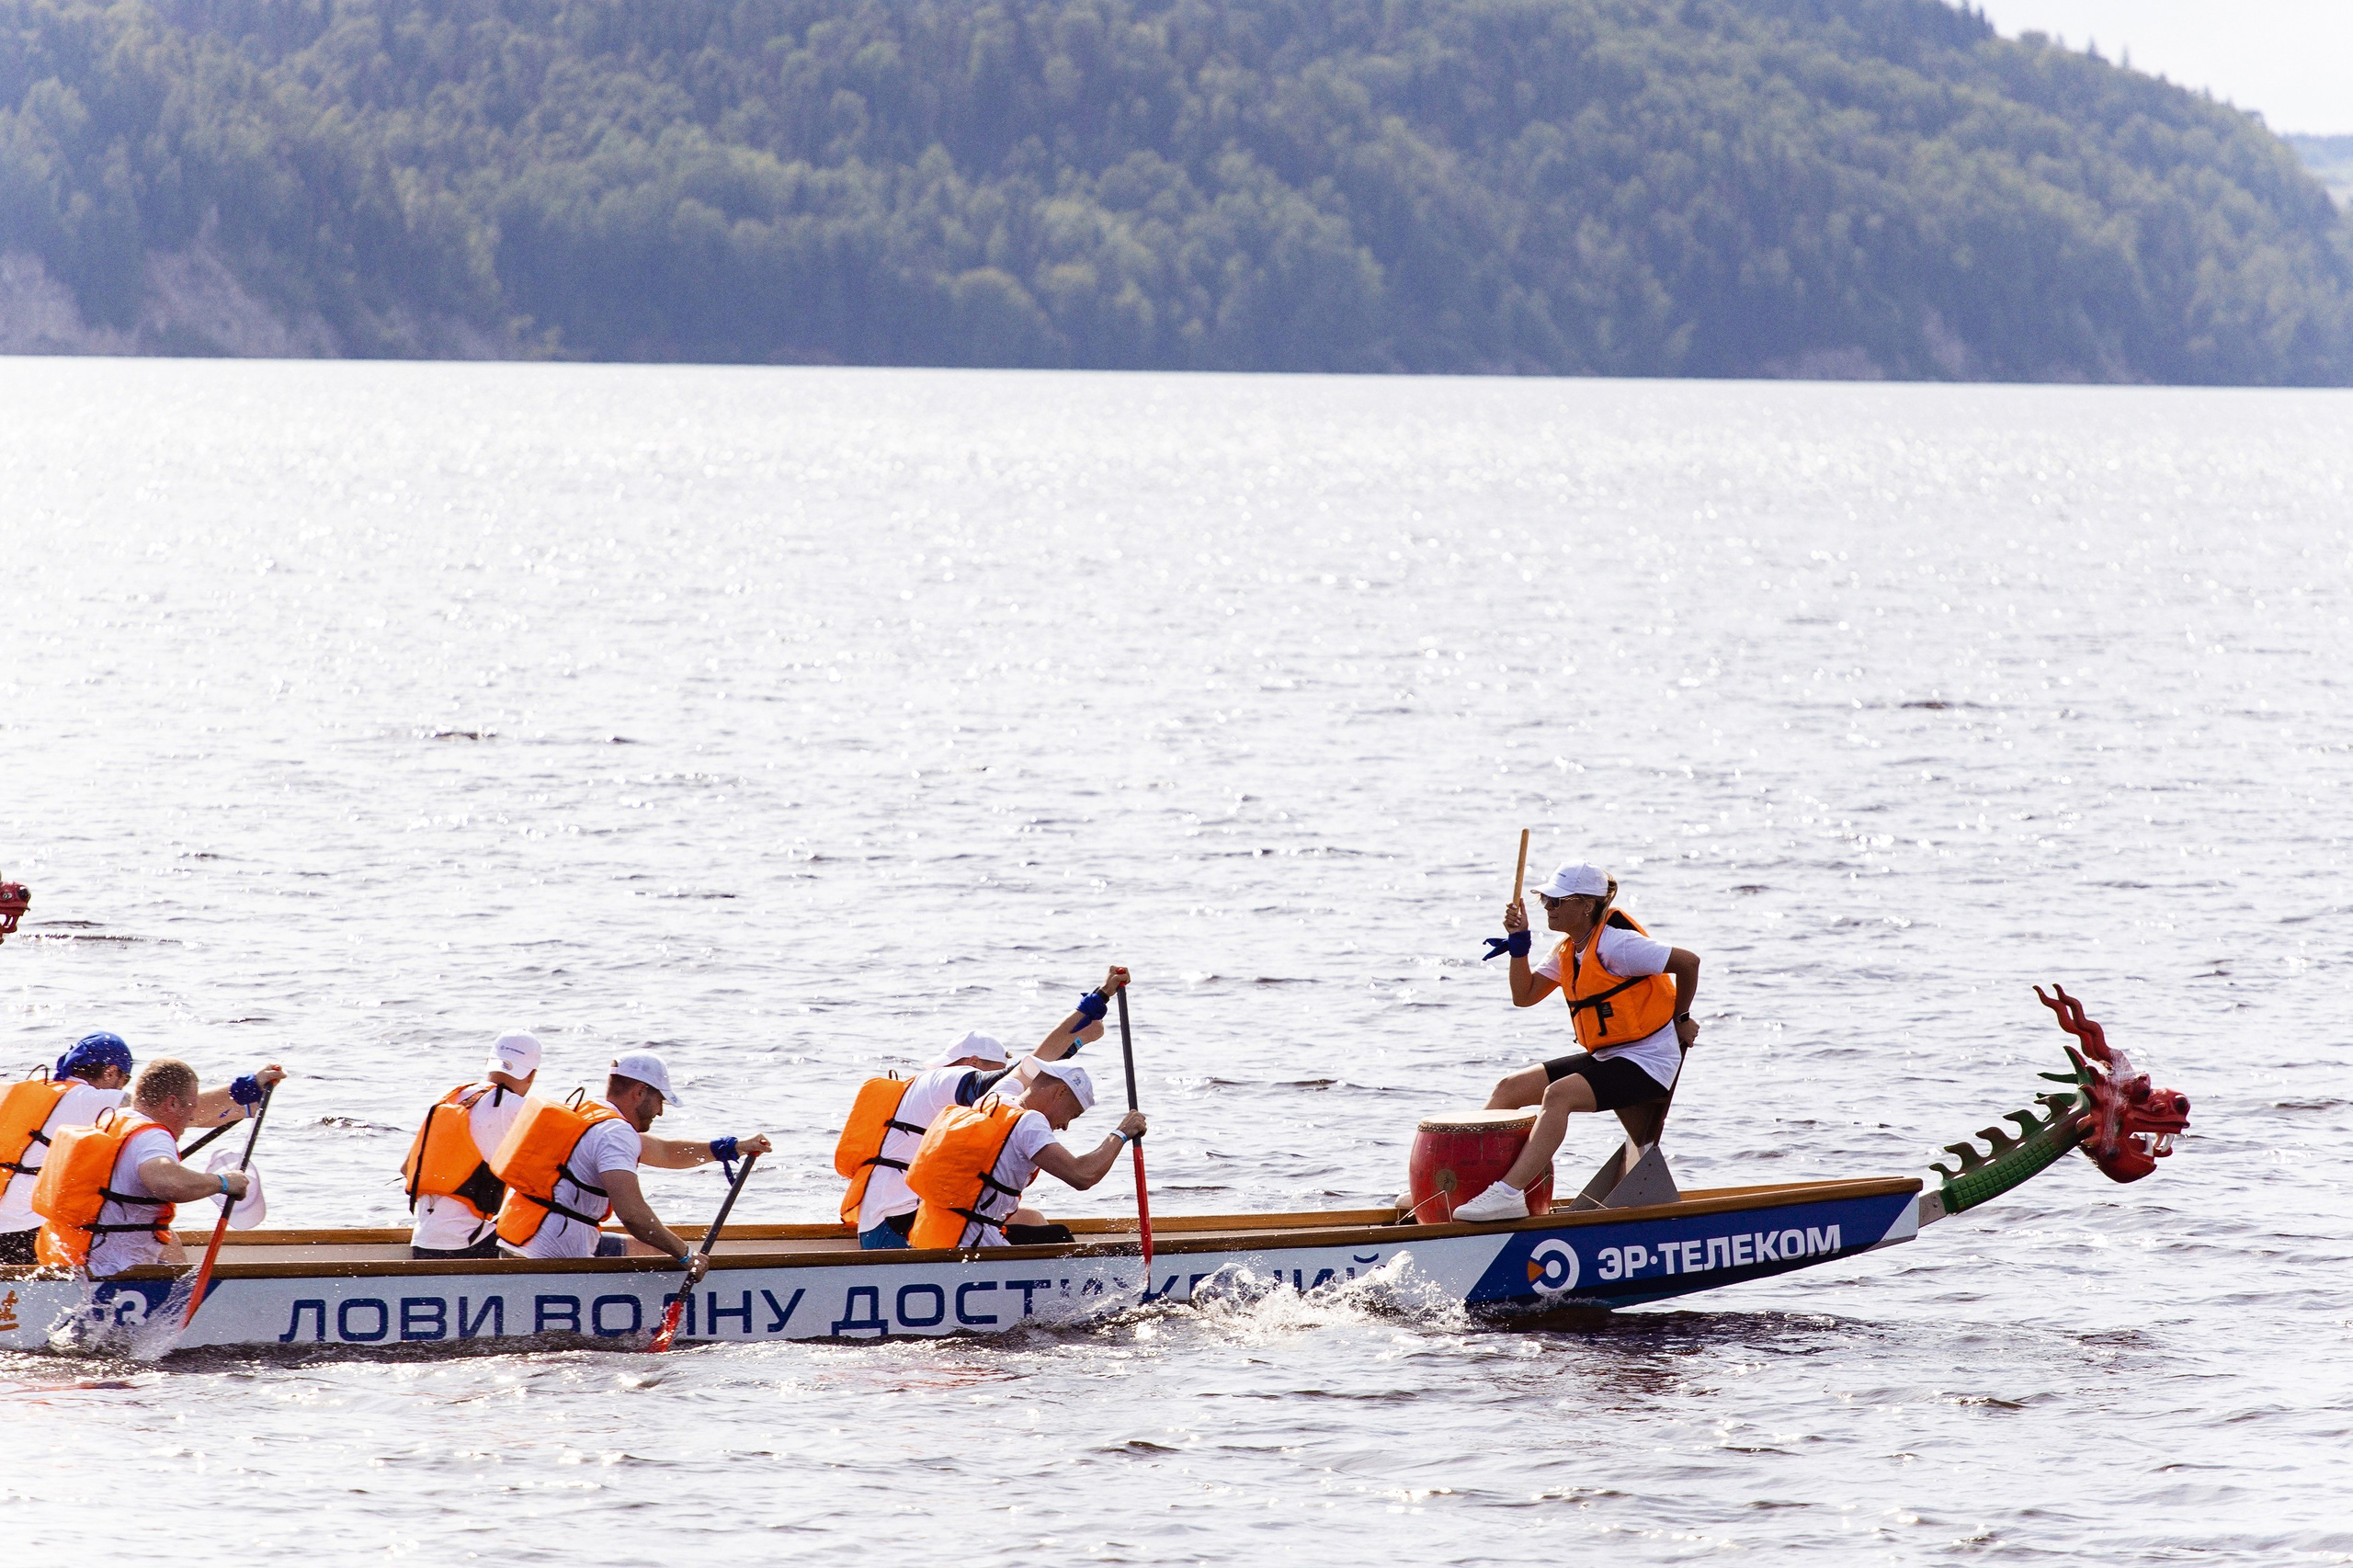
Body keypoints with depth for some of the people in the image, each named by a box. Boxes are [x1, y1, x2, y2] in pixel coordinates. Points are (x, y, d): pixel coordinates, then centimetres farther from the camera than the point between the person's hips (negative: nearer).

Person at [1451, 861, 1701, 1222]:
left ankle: (1510, 1193, -40)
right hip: (1605, 1057, 10)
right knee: (1510, 1088, 2)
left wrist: (1680, 1018, -5)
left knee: (1558, 1095, -31)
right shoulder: (1567, 950, 9)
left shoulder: (1613, 944, -18)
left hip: (1647, 1062, -10)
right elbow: (1524, 996, 9)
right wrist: (1518, 942, -3)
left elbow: (1688, 962, -19)